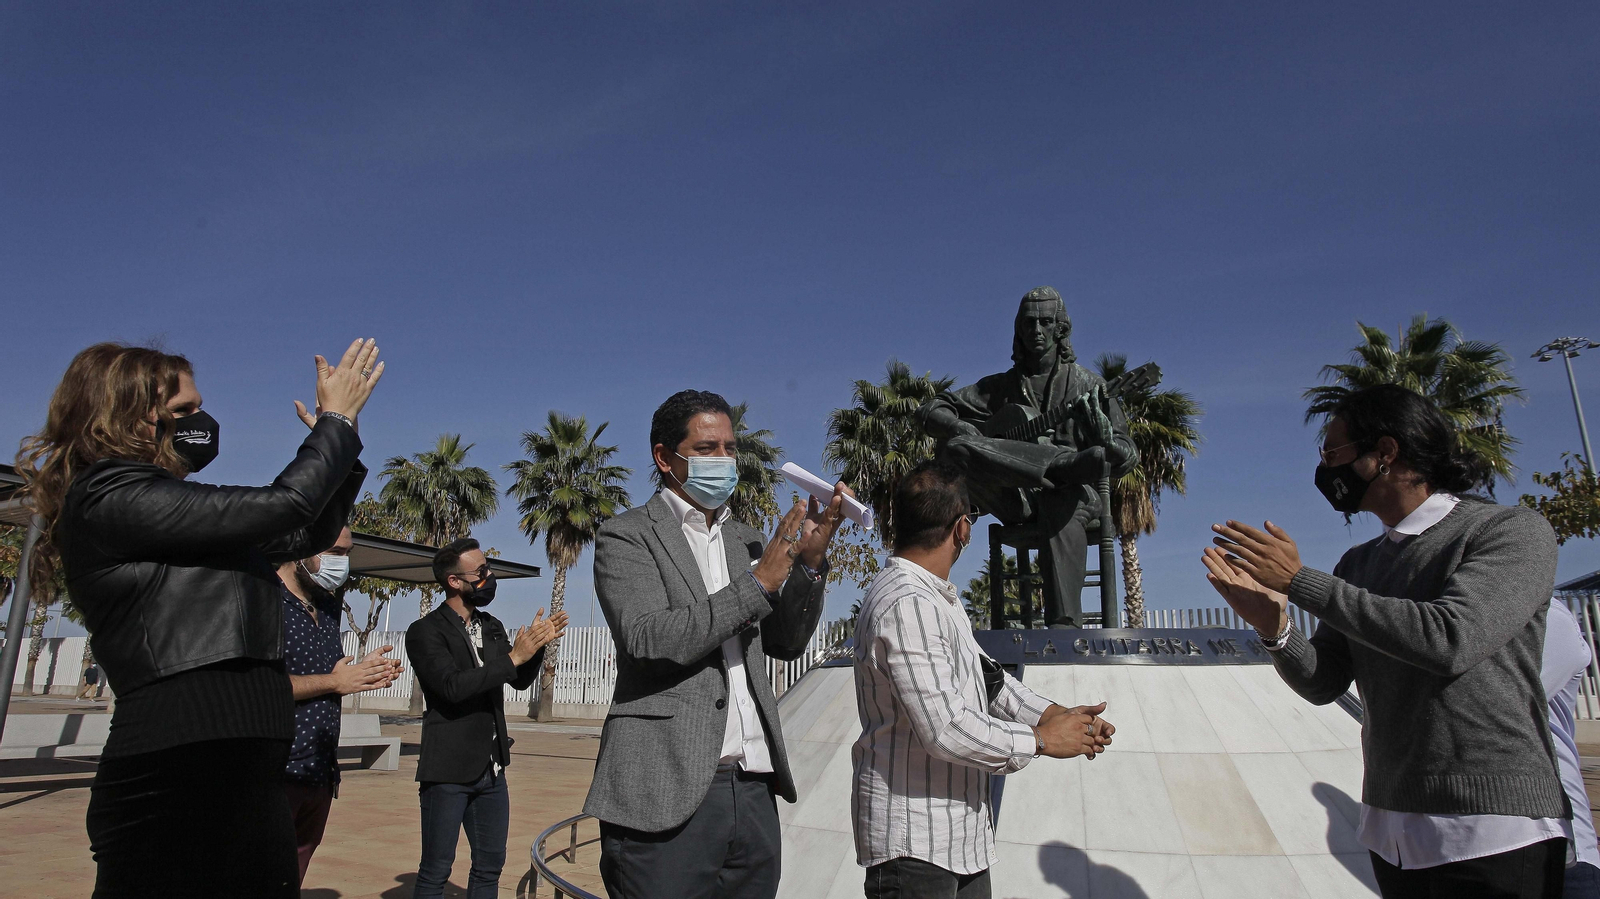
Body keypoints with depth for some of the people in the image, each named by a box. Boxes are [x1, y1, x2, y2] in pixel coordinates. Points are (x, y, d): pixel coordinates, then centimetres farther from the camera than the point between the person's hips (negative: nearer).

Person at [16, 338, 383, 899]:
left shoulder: (174, 510, 19)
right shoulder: (108, 494, -8)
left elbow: (310, 534, 22)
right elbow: (282, 506, -14)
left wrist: (340, 429, 16)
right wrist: (337, 419, 1)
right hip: (177, 774, -9)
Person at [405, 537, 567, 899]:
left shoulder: (492, 627, 11)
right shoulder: (425, 632, -10)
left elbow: (521, 681, 11)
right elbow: (452, 686, -23)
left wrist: (537, 644, -7)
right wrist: (513, 657, -25)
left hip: (492, 770, 7)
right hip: (449, 772, -6)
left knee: (490, 866, 13)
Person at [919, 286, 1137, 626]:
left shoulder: (1087, 384, 15)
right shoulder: (1001, 386, 19)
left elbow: (1127, 458, 9)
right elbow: (931, 409, 15)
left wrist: (1106, 442, -17)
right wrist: (961, 429, -9)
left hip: (1073, 492, -1)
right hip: (1015, 496, 1)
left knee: (1064, 508, -40)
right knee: (956, 447, -27)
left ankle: (1064, 626, -46)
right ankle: (1068, 463, -37)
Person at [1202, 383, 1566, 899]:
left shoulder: (1513, 530, -8)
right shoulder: (1359, 565, 9)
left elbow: (1451, 641, -25)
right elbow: (1323, 684, 5)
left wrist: (1299, 580, -22)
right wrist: (1271, 626, -16)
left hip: (1493, 835, -6)